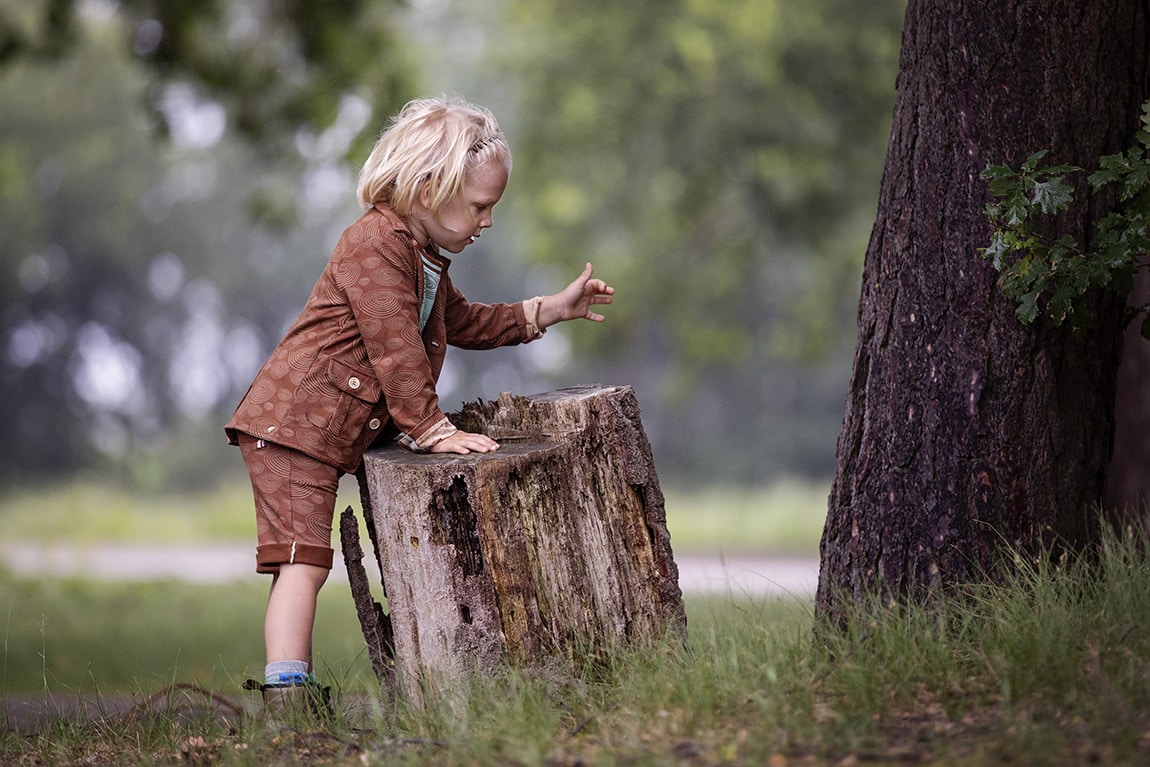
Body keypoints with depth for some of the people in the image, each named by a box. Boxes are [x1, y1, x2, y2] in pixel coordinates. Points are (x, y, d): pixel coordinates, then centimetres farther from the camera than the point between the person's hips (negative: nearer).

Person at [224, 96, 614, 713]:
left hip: (336, 432, 10)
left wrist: (548, 311, 26)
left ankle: (290, 704, 4)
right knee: (303, 557, -16)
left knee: (305, 562, 6)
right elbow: (394, 350, -20)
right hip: (292, 424, -10)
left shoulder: (426, 255, 18)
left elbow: (461, 322, 31)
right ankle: (287, 691, -21)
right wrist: (432, 429, -17)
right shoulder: (376, 243, -16)